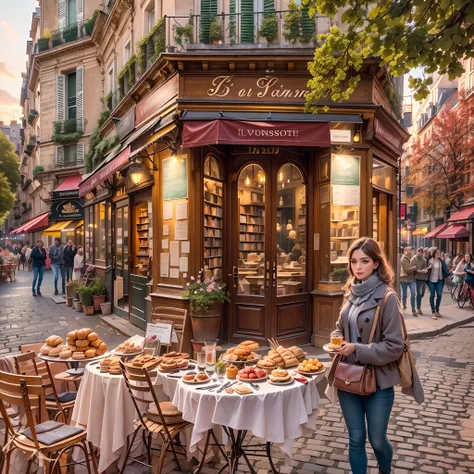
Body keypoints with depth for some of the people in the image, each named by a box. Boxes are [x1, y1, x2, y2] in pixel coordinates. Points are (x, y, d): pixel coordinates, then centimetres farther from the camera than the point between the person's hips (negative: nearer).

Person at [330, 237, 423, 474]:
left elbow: (394, 347, -17)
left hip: (378, 380, -4)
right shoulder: (352, 293, 3)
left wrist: (357, 349, -21)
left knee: (377, 439, 13)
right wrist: (337, 341, -5)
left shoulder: (387, 298, -16)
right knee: (356, 438, 14)